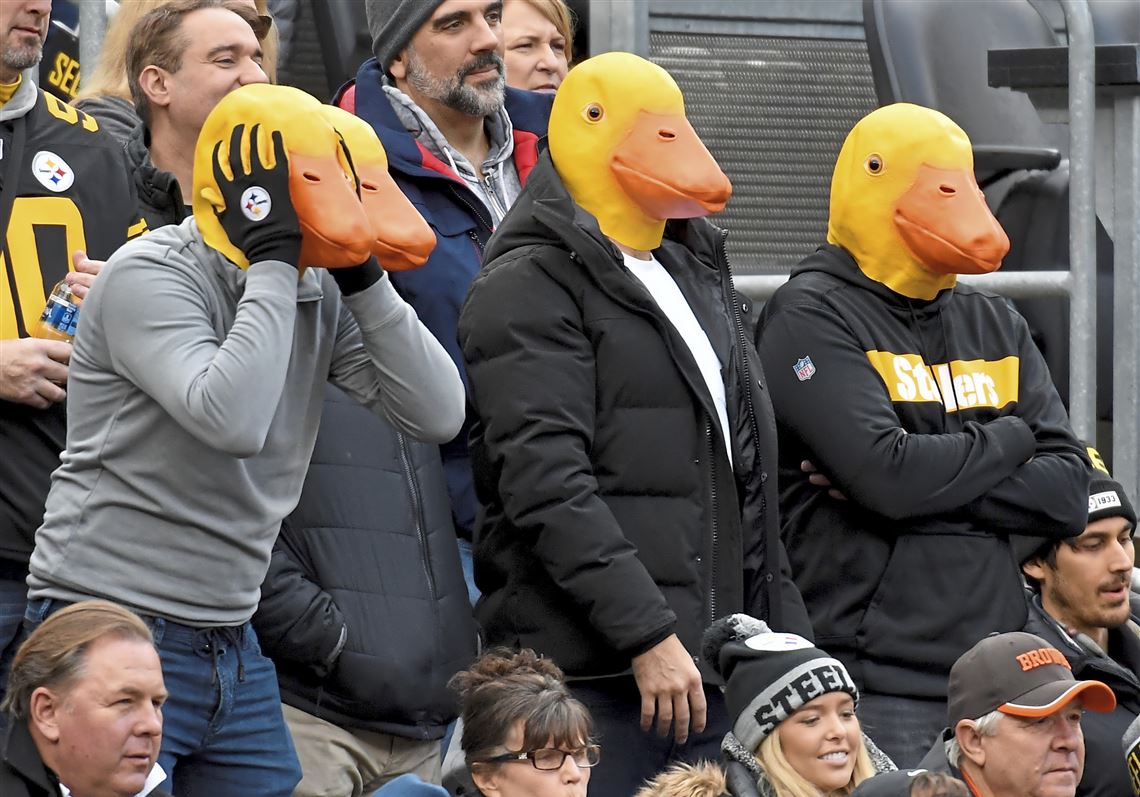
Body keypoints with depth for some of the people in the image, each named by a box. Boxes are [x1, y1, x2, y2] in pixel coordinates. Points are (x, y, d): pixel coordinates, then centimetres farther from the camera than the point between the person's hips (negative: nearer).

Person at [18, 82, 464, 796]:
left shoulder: (320, 296, 7)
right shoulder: (150, 276, -13)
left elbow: (439, 415, 0)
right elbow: (232, 420, -29)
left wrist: (361, 276, -6)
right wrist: (273, 261, -21)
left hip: (232, 649, 7)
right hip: (112, 640, -7)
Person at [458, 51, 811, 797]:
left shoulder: (694, 275, 21)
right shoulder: (530, 290, -6)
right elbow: (548, 484, -16)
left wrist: (784, 637, 19)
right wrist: (648, 637, -20)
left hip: (708, 667, 8)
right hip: (596, 676, -8)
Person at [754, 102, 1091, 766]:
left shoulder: (995, 325, 17)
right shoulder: (813, 318, -2)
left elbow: (1068, 494, 6)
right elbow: (887, 472, -17)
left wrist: (921, 486, -9)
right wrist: (1008, 442, 0)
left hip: (996, 676, 6)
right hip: (875, 683, -6)